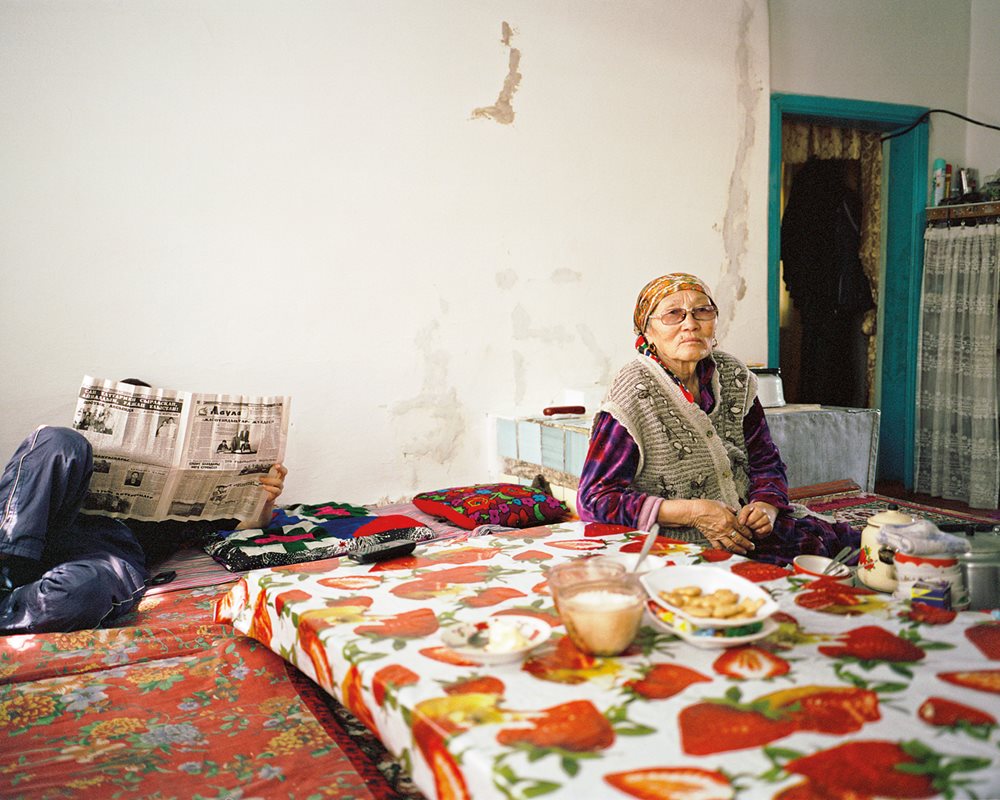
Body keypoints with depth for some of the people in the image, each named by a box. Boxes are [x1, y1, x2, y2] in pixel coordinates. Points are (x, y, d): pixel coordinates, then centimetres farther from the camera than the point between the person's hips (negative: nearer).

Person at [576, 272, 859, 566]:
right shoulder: (633, 395, -12)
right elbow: (594, 498, -16)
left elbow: (766, 462, 15)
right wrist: (692, 512, -21)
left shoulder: (734, 376, 7)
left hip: (746, 537, 6)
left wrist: (766, 507, -9)